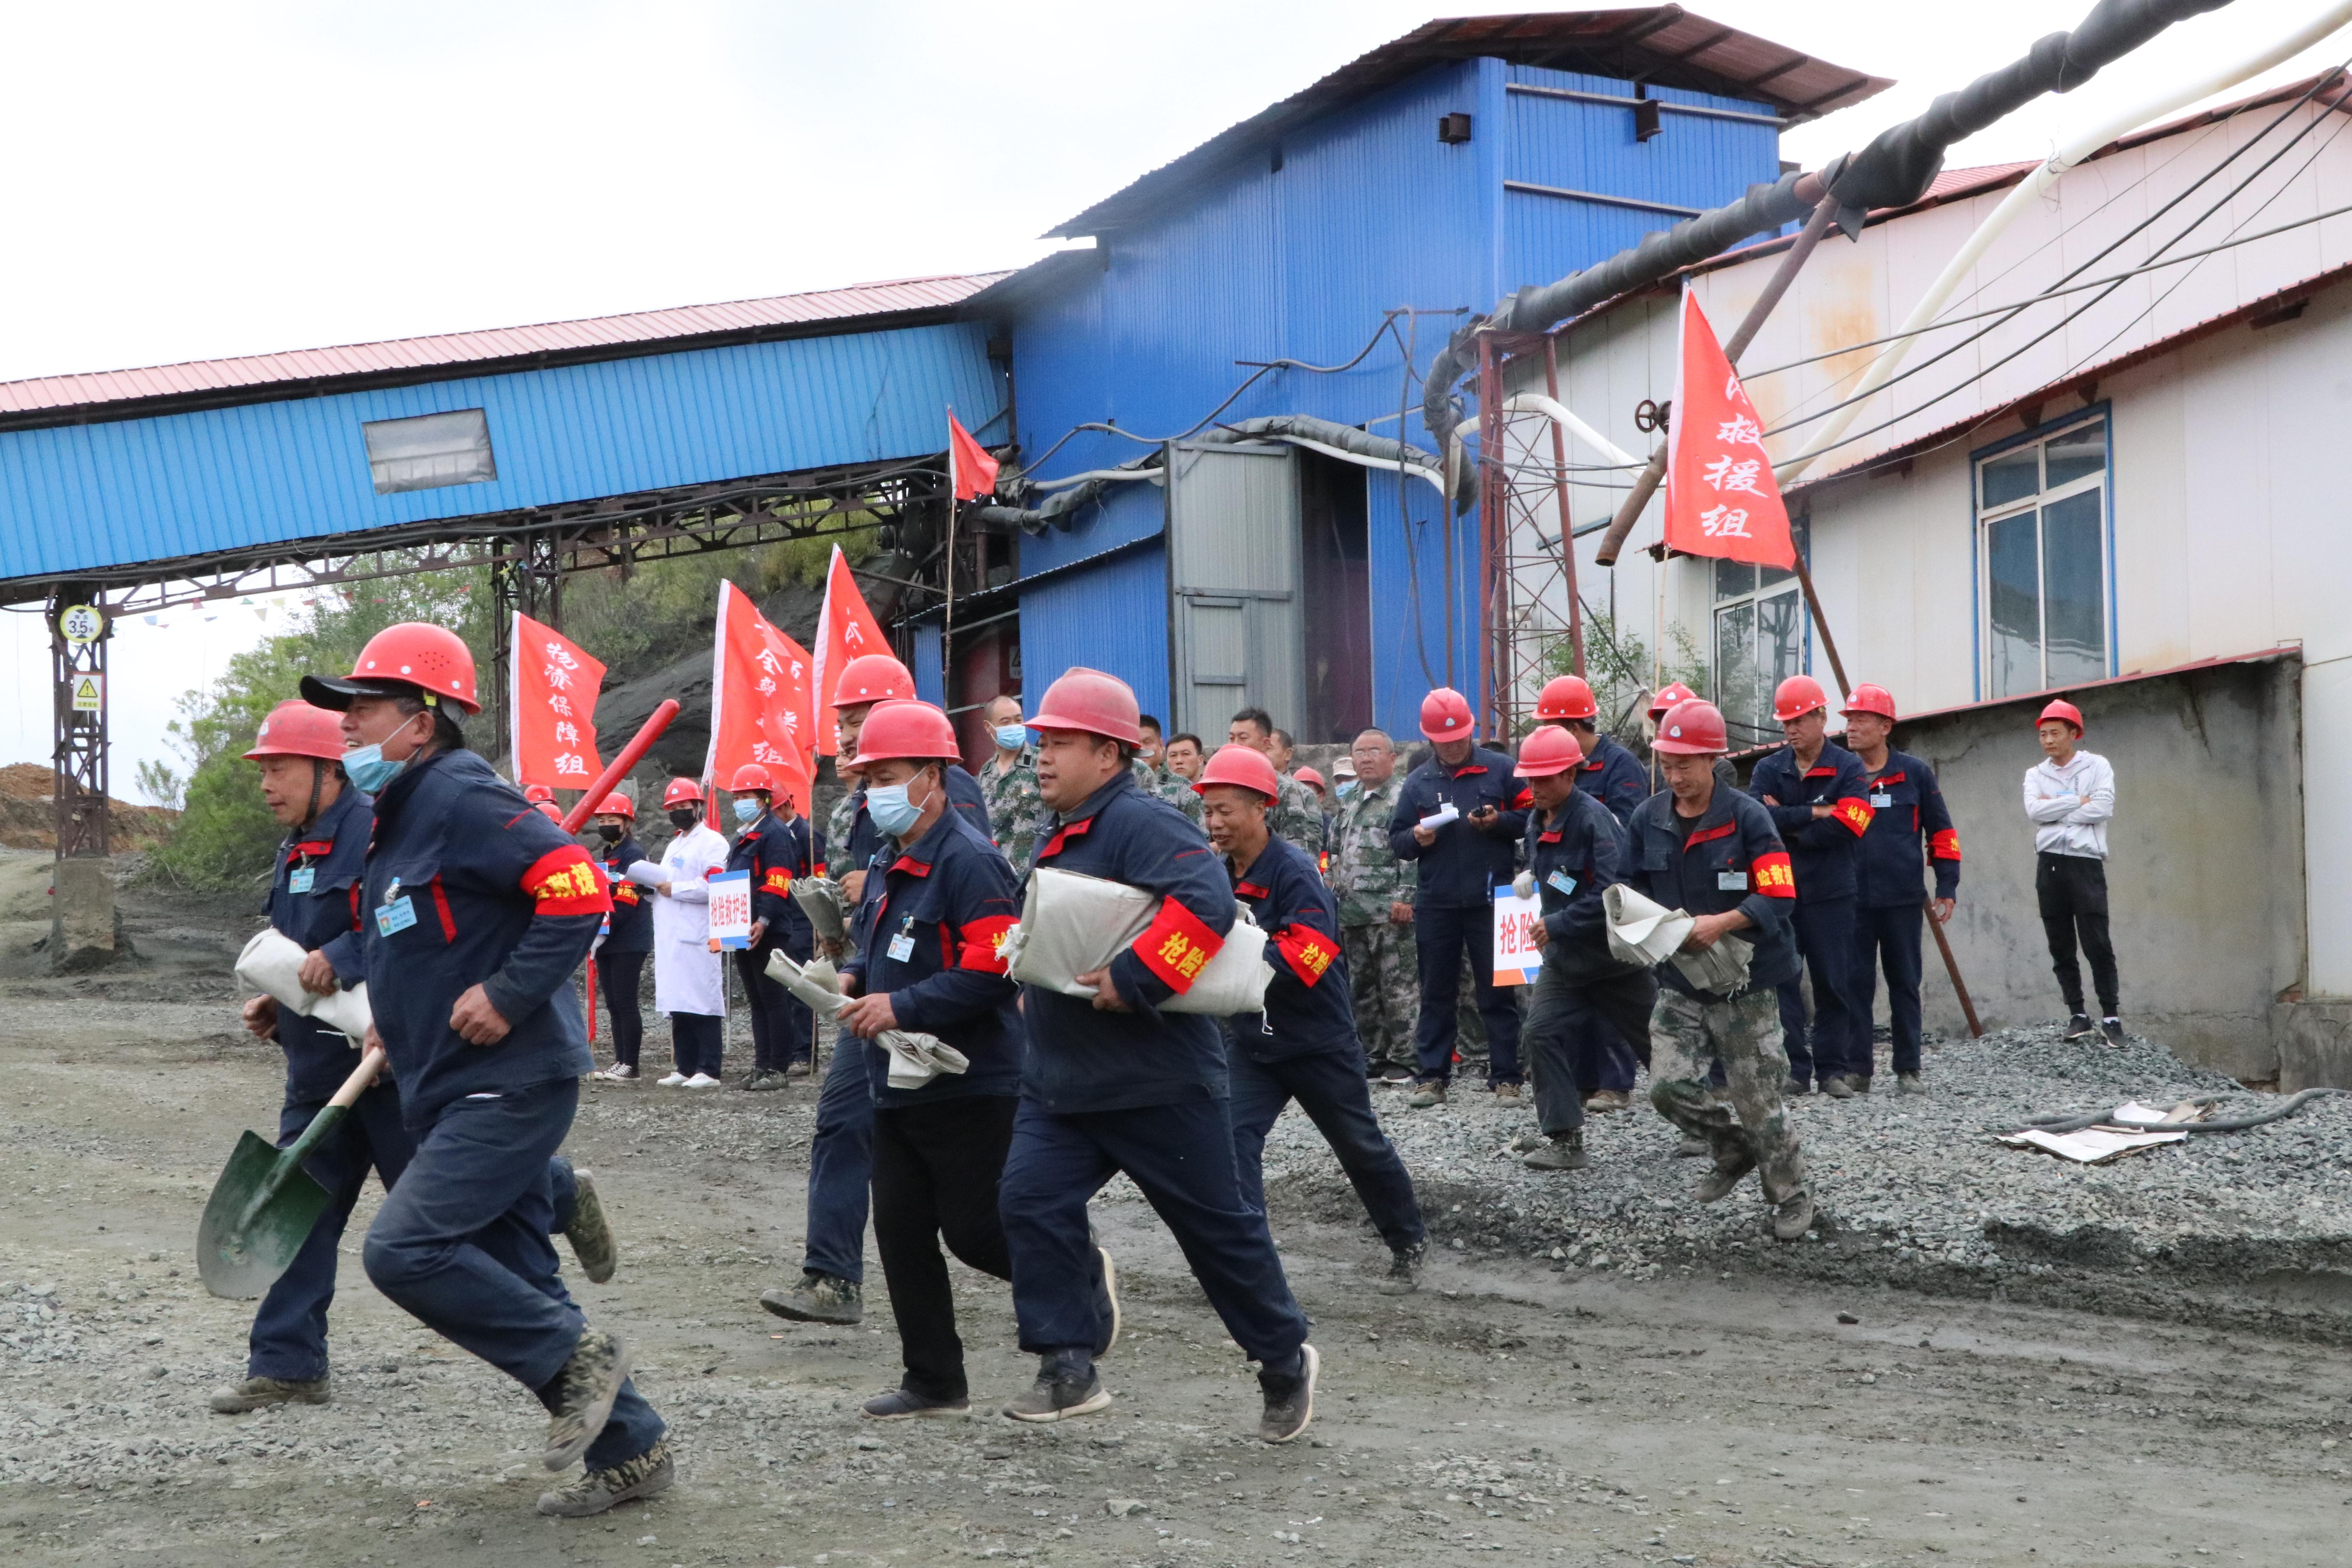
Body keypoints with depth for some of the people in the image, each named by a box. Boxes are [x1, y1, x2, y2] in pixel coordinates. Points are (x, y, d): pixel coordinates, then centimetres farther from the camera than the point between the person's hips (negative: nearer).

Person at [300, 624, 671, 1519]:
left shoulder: (462, 799, -15)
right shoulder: (398, 817, 17)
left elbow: (578, 890, -25)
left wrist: (506, 998, -23)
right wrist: (396, 1020, 15)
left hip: (509, 1085, -10)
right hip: (462, 1093, 10)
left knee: (405, 1249, -16)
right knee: (515, 1281, 10)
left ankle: (576, 1356, -3)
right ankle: (628, 1452, 17)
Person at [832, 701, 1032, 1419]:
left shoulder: (968, 860, -18)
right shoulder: (891, 865, 13)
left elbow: (996, 968, -26)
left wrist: (901, 1007, -24)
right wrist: (854, 979, 7)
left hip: (969, 1086, -9)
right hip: (900, 1085, 9)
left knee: (972, 1230, -4)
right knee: (901, 1231, 8)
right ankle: (934, 1381, 17)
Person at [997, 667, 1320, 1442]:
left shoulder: (1141, 822, -17)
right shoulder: (1061, 837, 13)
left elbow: (1207, 902, -33)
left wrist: (1133, 980, -31)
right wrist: (1034, 986, 16)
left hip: (1155, 1081, -9)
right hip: (1060, 1080, 9)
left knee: (1218, 1226, 4)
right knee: (1031, 1203, -5)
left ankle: (1286, 1363, 22)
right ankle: (1069, 1371, 1)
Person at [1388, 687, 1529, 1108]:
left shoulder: (1500, 770, 2)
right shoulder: (1418, 782, 10)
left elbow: (1531, 817, 3)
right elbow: (1396, 838, 12)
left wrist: (1498, 821, -14)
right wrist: (1417, 838, -10)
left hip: (1489, 900, -3)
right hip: (1435, 904, 3)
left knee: (1497, 993, 1)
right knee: (1436, 994, 7)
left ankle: (1506, 1078, 4)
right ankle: (1431, 1076, 11)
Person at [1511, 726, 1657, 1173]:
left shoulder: (1594, 819, -22)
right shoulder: (1536, 822, 5)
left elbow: (1612, 891, -29)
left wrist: (1558, 925, -26)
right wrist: (1527, 885, 4)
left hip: (1615, 955, -7)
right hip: (1564, 958, 7)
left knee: (1655, 1039, 7)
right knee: (1543, 1034, -8)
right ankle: (1564, 1139, -3)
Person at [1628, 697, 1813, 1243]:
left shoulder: (1748, 817, -11)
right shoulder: (1648, 820, 3)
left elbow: (1779, 897, -14)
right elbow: (1636, 889, 13)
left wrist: (1724, 922, -27)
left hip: (1744, 983, -4)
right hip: (1679, 982, 5)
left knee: (1758, 1102, 1)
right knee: (1670, 1087, -6)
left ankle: (1791, 1198, 22)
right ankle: (1733, 1151, 24)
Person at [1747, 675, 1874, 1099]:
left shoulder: (1848, 769, 1)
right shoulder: (1768, 769, 7)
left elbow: (1842, 828, -12)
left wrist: (1787, 823, -6)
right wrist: (1813, 815, -14)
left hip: (1829, 893, -2)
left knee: (1833, 983, 3)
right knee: (1780, 980, -3)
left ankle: (1833, 1068, 11)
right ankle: (1792, 1069, 1)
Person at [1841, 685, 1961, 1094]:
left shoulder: (1914, 773, 1)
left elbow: (1942, 832, 7)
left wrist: (1947, 888, 3)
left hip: (1903, 900, 0)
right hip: (1852, 900, 0)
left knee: (1905, 984, 7)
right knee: (1856, 985, 2)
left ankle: (1908, 1070, 14)